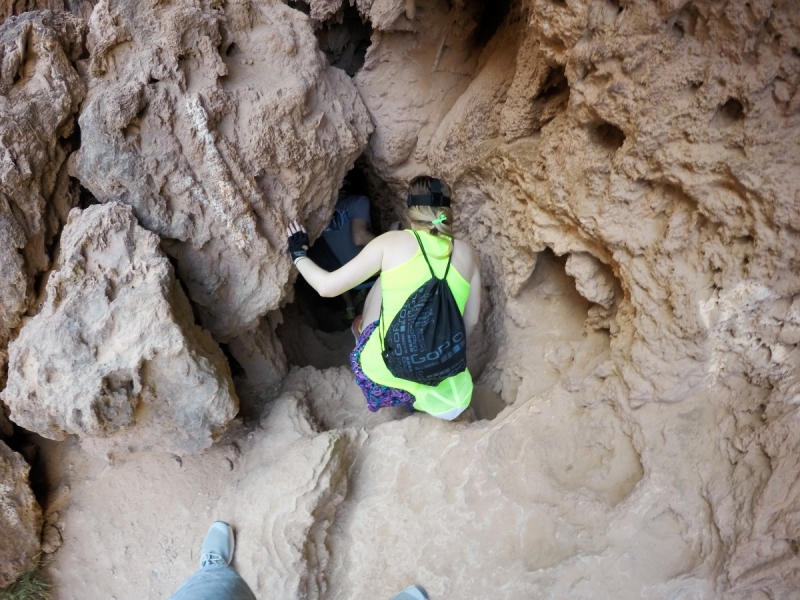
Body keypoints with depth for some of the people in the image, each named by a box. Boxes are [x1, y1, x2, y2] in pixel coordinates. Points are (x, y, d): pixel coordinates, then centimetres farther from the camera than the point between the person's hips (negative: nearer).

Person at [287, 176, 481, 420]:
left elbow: (328, 286, -3)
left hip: (383, 375, -2)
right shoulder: (464, 252, 2)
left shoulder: (392, 242, -5)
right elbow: (470, 321, 9)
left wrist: (299, 254, 16)